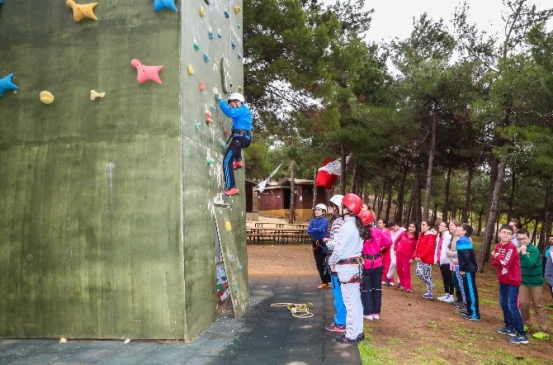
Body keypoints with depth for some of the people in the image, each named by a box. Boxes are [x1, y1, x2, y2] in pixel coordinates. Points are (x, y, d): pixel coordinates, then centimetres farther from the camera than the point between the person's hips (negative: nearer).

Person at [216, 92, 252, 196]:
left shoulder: (241, 110, -6)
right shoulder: (245, 110, 24)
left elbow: (229, 112, -24)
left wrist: (220, 100, -13)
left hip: (239, 137, -10)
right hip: (244, 138, 10)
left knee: (227, 161, -10)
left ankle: (232, 187, -18)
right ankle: (238, 160, 21)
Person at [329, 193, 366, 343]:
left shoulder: (347, 226, -20)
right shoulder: (357, 225, 9)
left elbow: (339, 248, -18)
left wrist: (332, 262, -2)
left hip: (347, 267, -9)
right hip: (356, 264, 9)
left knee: (350, 302, -2)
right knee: (356, 300, 15)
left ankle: (351, 335, 7)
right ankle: (358, 331, 24)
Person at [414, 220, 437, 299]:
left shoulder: (430, 236, -13)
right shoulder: (421, 234, 14)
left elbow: (429, 248, -21)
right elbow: (418, 245, 14)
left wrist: (421, 256, -18)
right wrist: (416, 255, 2)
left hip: (427, 259, -8)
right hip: (420, 258, 8)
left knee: (427, 275, -1)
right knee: (419, 273, 3)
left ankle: (429, 293, 13)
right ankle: (430, 284, 22)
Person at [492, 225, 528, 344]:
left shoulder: (512, 247, -19)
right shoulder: (499, 246, 5)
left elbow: (505, 263, -26)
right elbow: (494, 262, 5)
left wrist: (498, 256, -9)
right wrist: (502, 261, -14)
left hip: (513, 281, -8)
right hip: (503, 280, 8)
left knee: (512, 306, -9)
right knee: (504, 304, 17)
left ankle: (522, 335, -3)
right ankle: (510, 327, 32)